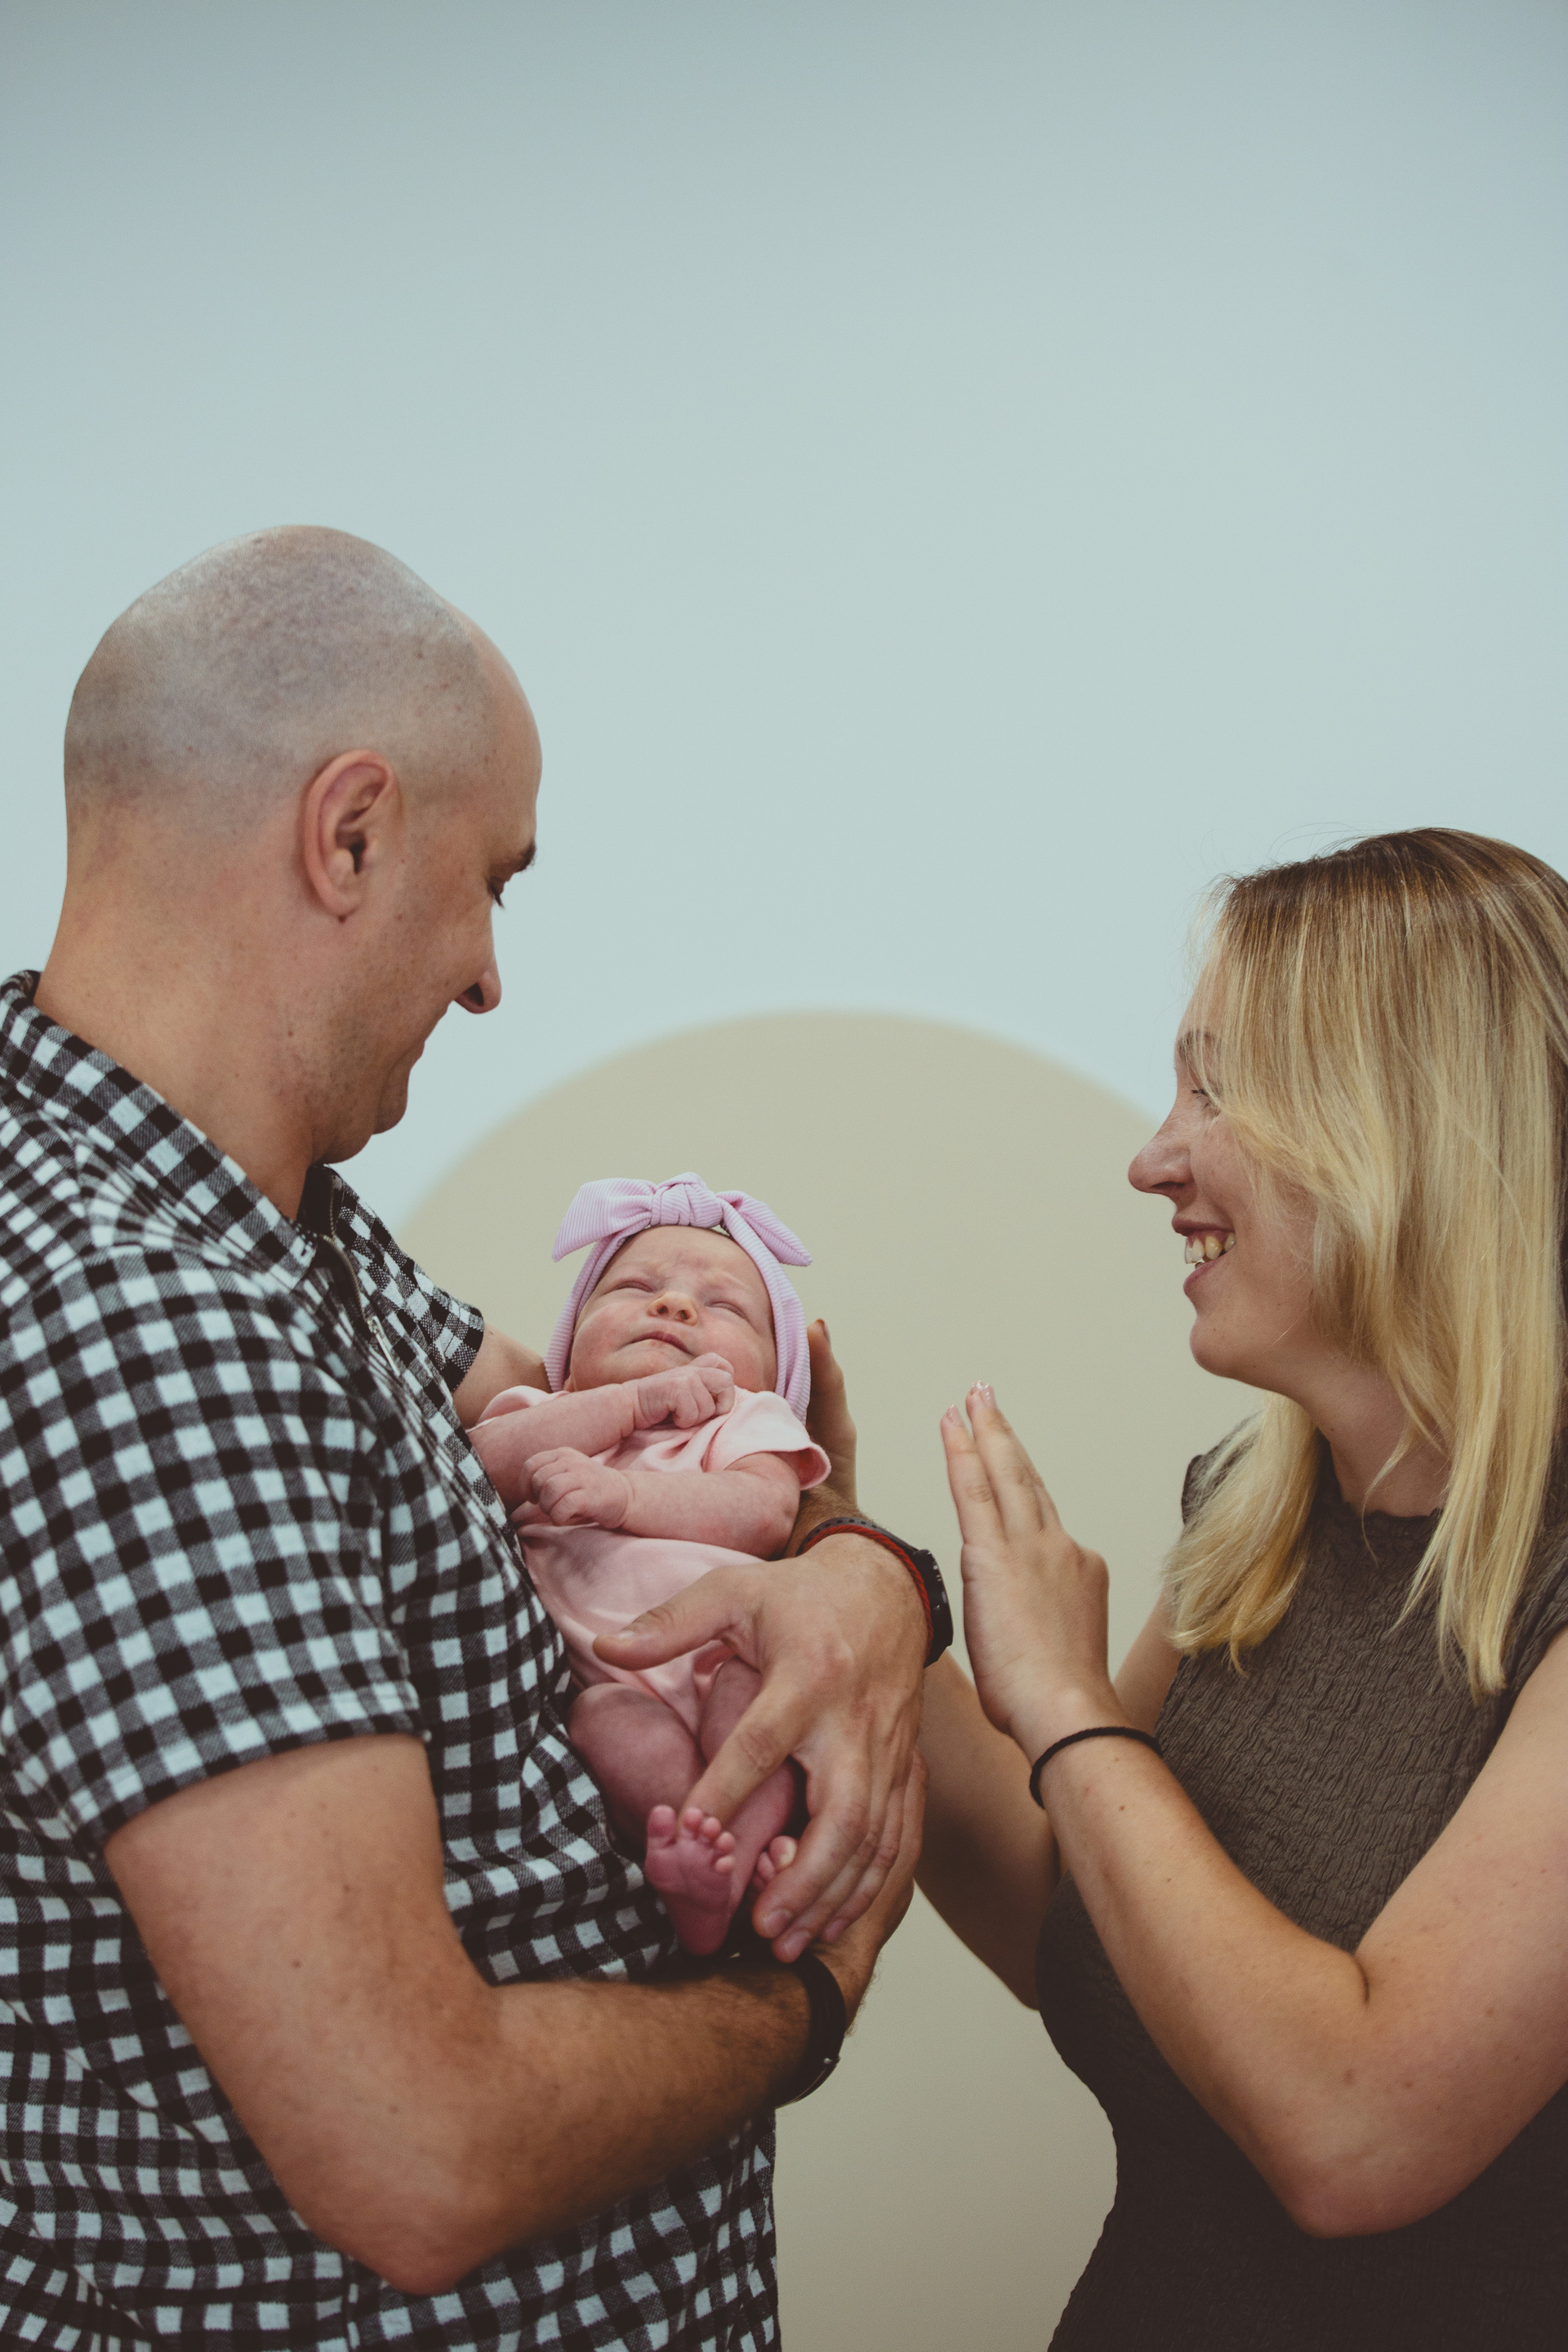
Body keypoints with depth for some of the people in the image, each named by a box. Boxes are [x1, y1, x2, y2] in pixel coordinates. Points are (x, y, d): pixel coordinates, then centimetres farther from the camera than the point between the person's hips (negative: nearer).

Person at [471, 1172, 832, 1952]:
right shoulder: (544, 1415, 31)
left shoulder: (748, 1422, 26)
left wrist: (622, 1491, -15)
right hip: (606, 1672, 0)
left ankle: (726, 1865, -47)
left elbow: (760, 1513, 0)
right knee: (610, 1719, -34)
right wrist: (634, 1401, 2)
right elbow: (484, 1465, 4)